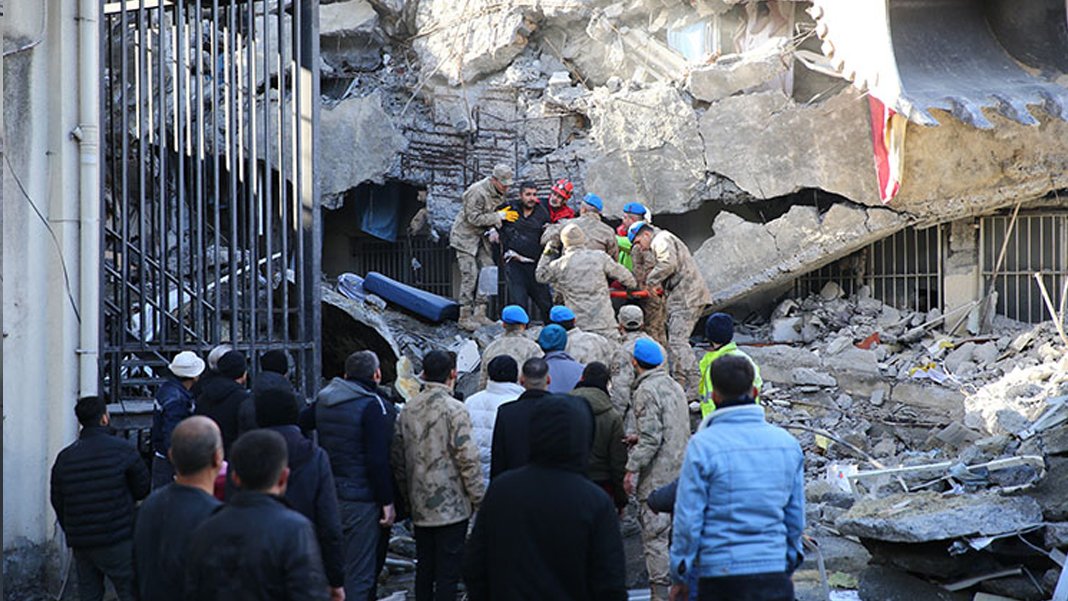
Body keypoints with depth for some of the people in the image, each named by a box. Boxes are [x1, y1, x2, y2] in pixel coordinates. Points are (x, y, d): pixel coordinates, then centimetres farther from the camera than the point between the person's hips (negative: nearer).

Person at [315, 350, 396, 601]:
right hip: (361, 500, -8)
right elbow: (378, 460, -17)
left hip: (327, 496, 8)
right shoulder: (374, 406, -14)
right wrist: (387, 502, -10)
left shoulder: (322, 401, 11)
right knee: (358, 575, -2)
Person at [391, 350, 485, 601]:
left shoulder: (407, 410, 6)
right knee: (448, 570, -2)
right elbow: (467, 459, -15)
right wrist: (479, 499, -7)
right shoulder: (453, 409, -13)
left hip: (420, 506, 6)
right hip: (451, 506, -6)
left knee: (424, 568, 14)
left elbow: (398, 458, 11)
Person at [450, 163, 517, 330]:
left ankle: (480, 314, 11)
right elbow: (473, 218, -26)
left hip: (481, 237, 8)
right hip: (466, 236, -8)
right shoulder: (477, 192, -26)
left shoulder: (500, 193, 0)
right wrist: (498, 216, -25)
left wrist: (493, 228, -10)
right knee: (470, 276, -11)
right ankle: (465, 317, -4)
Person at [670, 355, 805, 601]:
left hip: (720, 576, -3)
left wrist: (679, 576, 5)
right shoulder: (788, 443, 5)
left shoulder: (703, 445, -10)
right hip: (774, 575, 4)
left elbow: (688, 519, -6)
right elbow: (796, 517, 12)